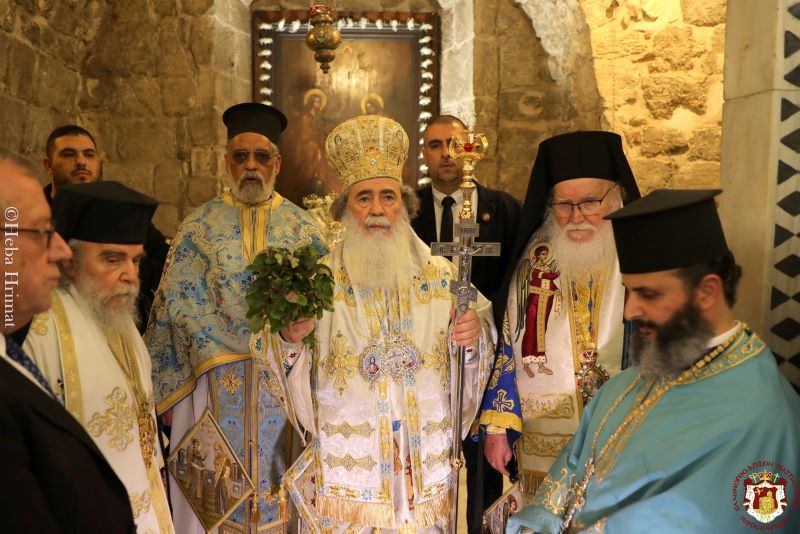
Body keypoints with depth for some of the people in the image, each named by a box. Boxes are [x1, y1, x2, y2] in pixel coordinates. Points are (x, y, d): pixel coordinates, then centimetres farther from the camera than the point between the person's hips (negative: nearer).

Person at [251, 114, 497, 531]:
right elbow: (276, 361, -3)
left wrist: (476, 337, -13)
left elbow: (466, 373, 7)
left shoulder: (442, 277, 1)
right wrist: (289, 338, -23)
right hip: (345, 467, -1)